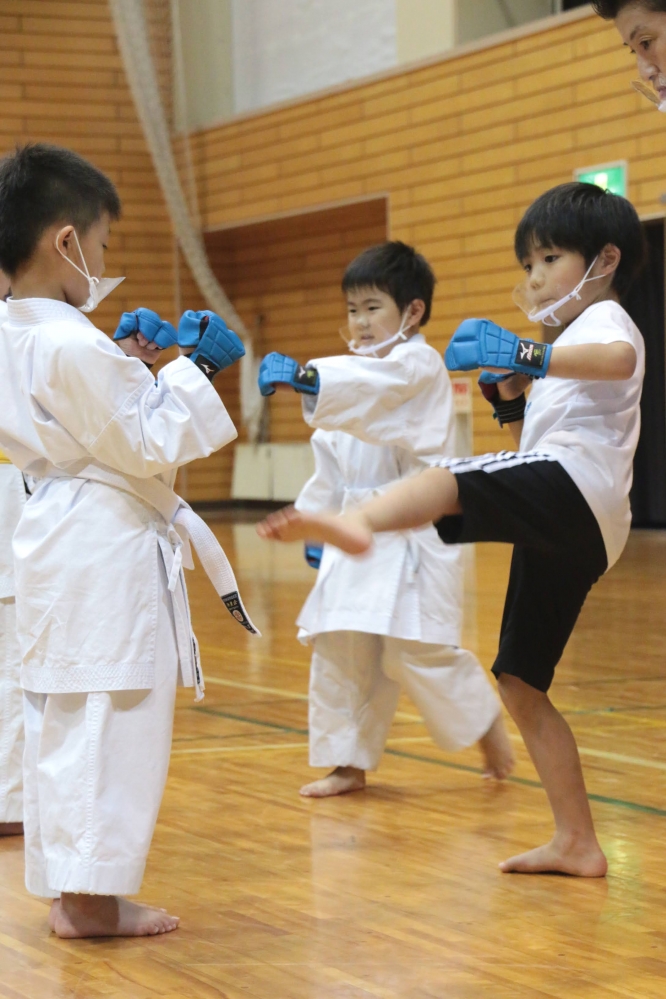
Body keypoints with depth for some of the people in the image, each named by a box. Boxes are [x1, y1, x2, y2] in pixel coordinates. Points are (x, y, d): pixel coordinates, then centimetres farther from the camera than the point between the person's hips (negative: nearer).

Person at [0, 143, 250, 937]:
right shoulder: (75, 345, -20)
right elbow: (150, 445, -16)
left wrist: (124, 358, 13)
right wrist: (193, 371, -8)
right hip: (108, 545, -10)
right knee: (113, 717, -3)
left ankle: (66, 887, 22)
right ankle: (91, 895, 1)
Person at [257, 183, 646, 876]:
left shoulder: (605, 320, 4)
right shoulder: (568, 351, 35)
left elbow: (617, 359, -24)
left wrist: (527, 355, -38)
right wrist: (509, 399, 17)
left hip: (576, 487, -10)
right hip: (569, 534, 10)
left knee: (447, 481, -35)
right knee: (519, 682, 11)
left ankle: (352, 524, -69)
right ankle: (576, 844, 13)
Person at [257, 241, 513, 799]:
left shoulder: (419, 366, -8)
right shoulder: (360, 371, 18)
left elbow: (376, 387, -32)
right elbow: (332, 459, 22)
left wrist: (305, 376, -46)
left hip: (413, 530, -8)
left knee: (416, 651, -12)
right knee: (338, 646, 5)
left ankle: (484, 721, 14)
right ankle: (349, 761, 15)